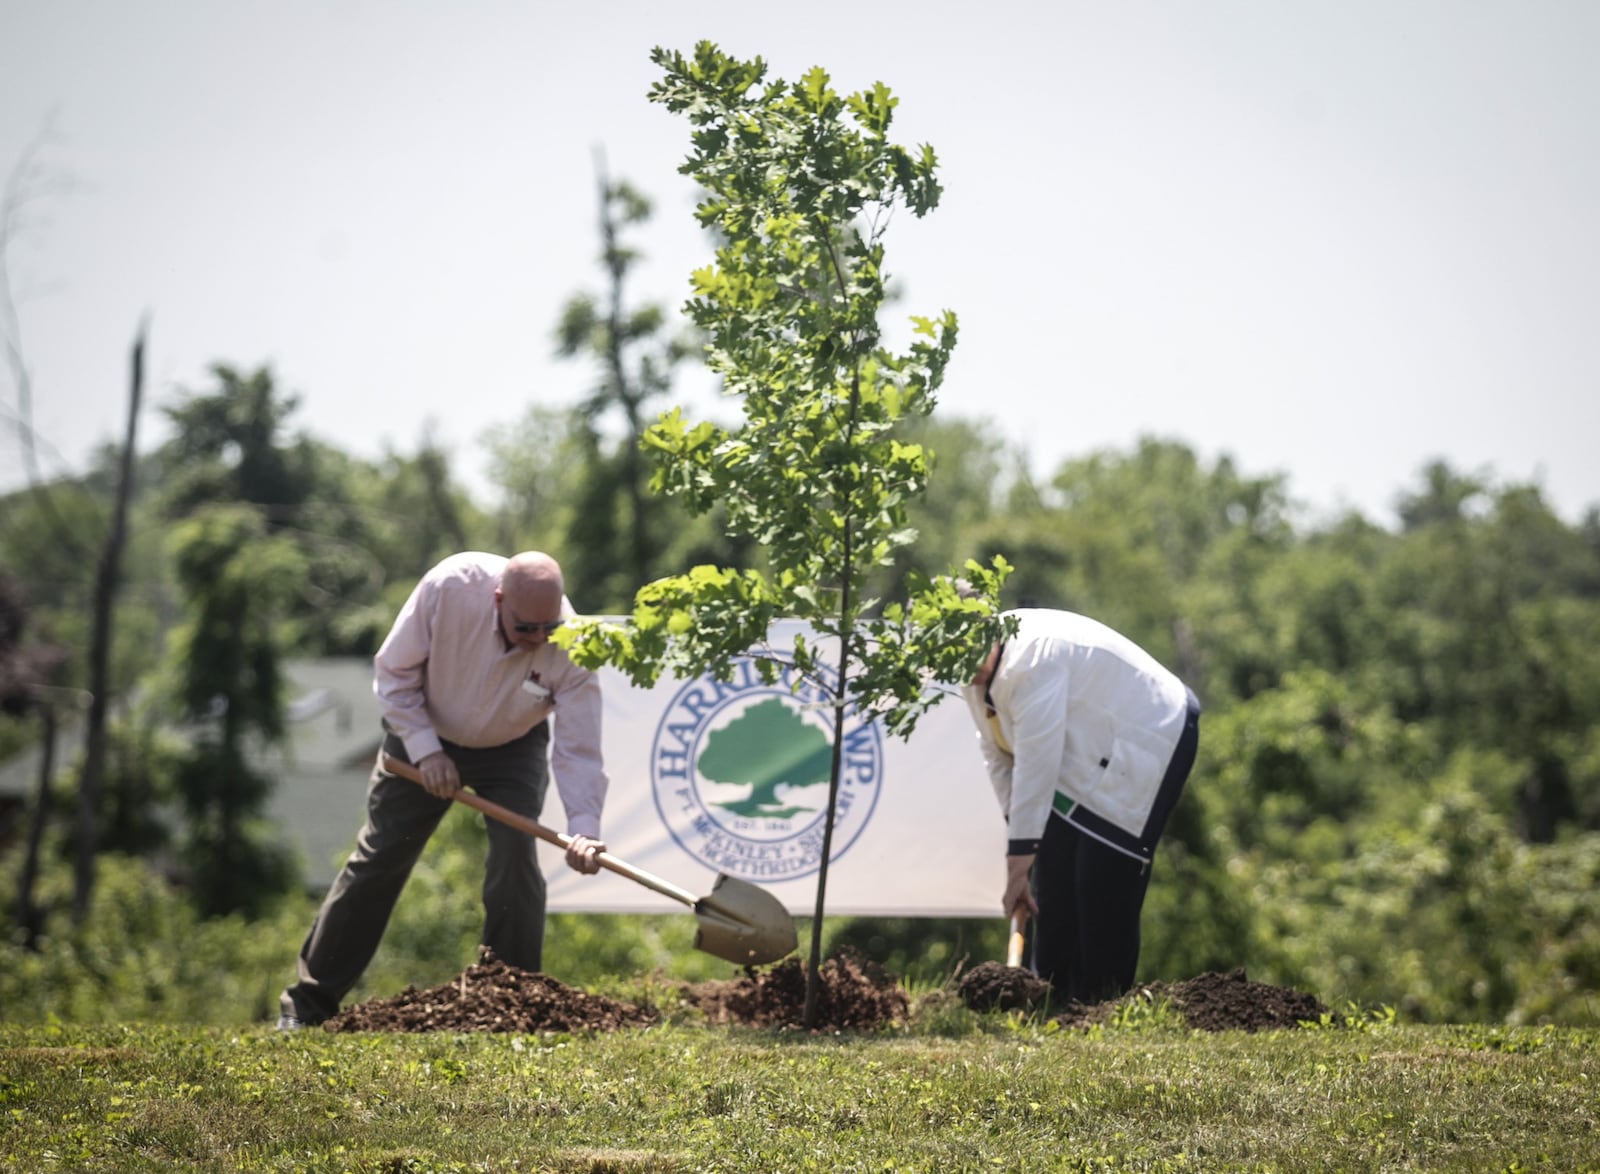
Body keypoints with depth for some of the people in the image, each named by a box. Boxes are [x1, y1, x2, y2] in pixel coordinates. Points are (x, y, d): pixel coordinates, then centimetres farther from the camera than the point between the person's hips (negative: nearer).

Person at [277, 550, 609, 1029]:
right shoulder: (450, 586, -34)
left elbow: (579, 749, -30)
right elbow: (394, 671, -19)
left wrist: (584, 826, -45)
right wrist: (425, 750, -23)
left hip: (512, 748, 0)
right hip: (424, 732, 0)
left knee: (515, 859, -17)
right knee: (378, 858, -1)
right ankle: (307, 1003, 7)